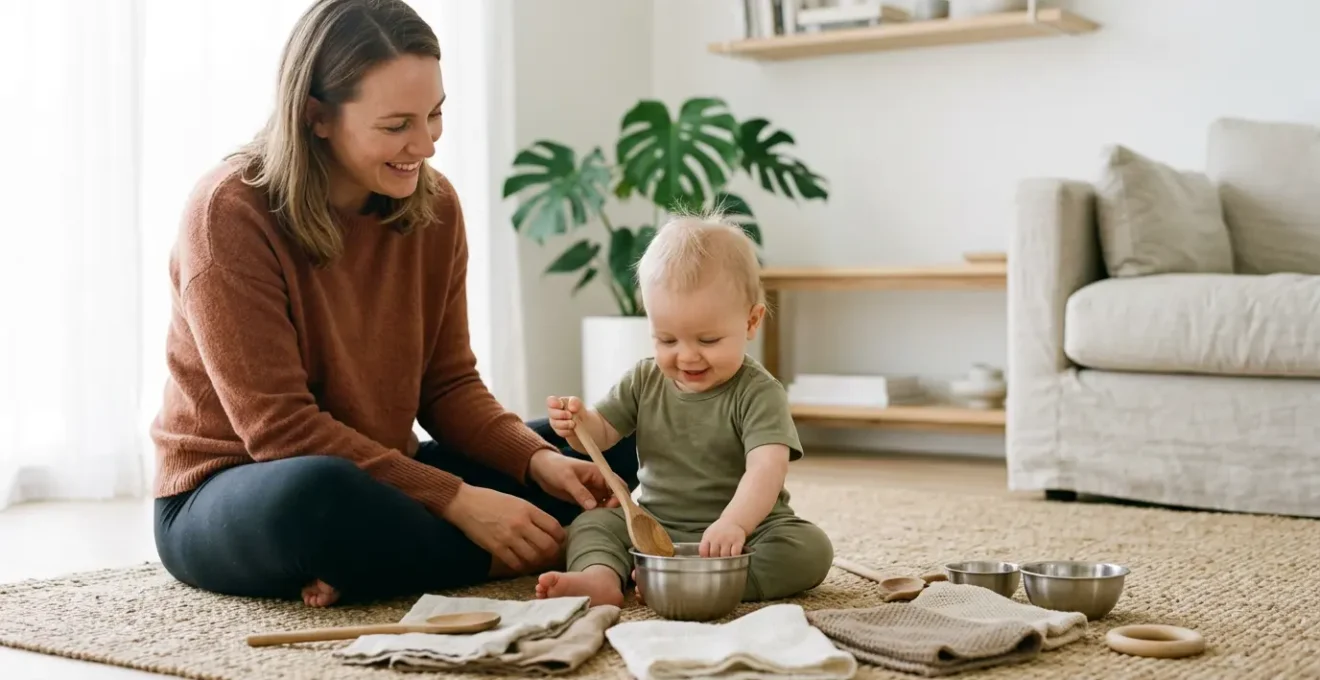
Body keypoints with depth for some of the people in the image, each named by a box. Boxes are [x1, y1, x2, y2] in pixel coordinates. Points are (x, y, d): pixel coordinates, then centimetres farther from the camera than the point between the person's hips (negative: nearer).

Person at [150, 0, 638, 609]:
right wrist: (457, 501, -26)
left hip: (379, 477, 6)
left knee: (603, 447, -4)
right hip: (227, 491, -6)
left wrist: (540, 461, -17)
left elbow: (448, 385, 2)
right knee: (319, 493, -42)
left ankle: (362, 569, -18)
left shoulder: (434, 205, -2)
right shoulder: (230, 214, -19)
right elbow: (281, 429, -22)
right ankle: (517, 558, -16)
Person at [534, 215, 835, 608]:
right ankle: (601, 577, -37)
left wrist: (734, 523, -49)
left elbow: (767, 467, -30)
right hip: (655, 527, 5)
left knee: (812, 548, -28)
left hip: (742, 535, -4)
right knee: (591, 523, -9)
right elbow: (603, 432, 6)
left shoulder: (758, 394, -16)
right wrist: (579, 424, -20)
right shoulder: (644, 381, 2)